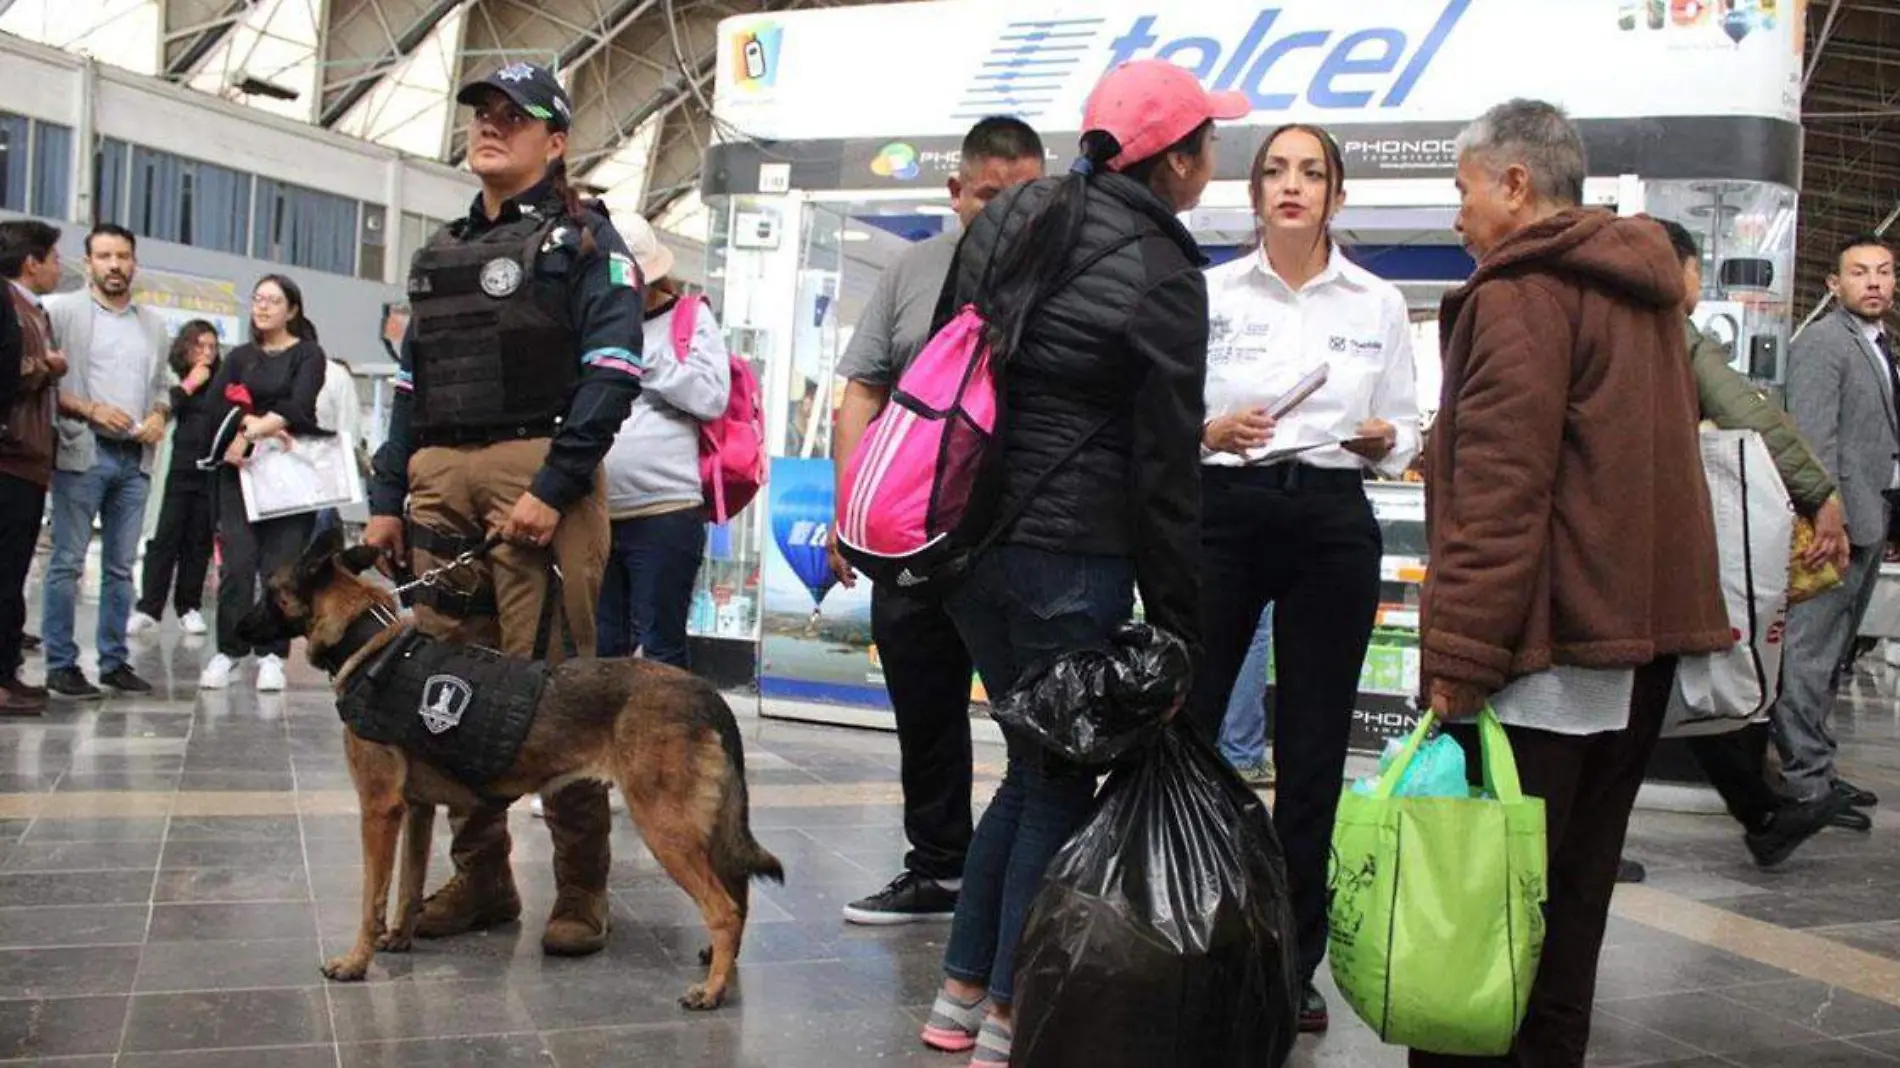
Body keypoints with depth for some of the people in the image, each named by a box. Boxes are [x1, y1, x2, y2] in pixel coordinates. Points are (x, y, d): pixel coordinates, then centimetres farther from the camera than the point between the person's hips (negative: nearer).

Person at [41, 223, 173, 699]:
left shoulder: (153, 323, 15)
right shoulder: (63, 311, -1)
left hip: (136, 458, 5)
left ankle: (114, 660, 15)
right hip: (82, 454, -5)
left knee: (121, 566, 8)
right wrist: (90, 410, -16)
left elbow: (163, 386, 20)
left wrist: (159, 417, 0)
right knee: (68, 563, -3)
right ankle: (61, 664, 2)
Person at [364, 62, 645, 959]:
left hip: (537, 476, -7)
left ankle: (581, 890, 0)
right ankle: (479, 877, 17)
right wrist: (387, 498, 16)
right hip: (441, 481, 7)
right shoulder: (441, 253, 24)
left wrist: (552, 489, -17)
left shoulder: (583, 238, 3)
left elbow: (611, 373, -8)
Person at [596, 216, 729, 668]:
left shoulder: (691, 317, 6)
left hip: (664, 511, -5)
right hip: (596, 512, 5)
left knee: (659, 645, -1)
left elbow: (712, 397, -8)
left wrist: (642, 357, -7)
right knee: (602, 644, 12)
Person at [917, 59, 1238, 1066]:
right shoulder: (1162, 274, -11)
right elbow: (1166, 463, -10)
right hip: (1069, 554, -7)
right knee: (1062, 784, 7)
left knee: (1033, 763, 20)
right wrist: (1179, 623, -3)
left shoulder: (1007, 218, 8)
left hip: (966, 530, 7)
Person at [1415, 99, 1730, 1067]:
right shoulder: (1643, 287, 18)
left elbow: (1502, 489, -19)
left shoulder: (1521, 291, -11)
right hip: (1641, 640, 9)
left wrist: (1458, 650, -19)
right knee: (1570, 892, 16)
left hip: (1546, 651, -9)